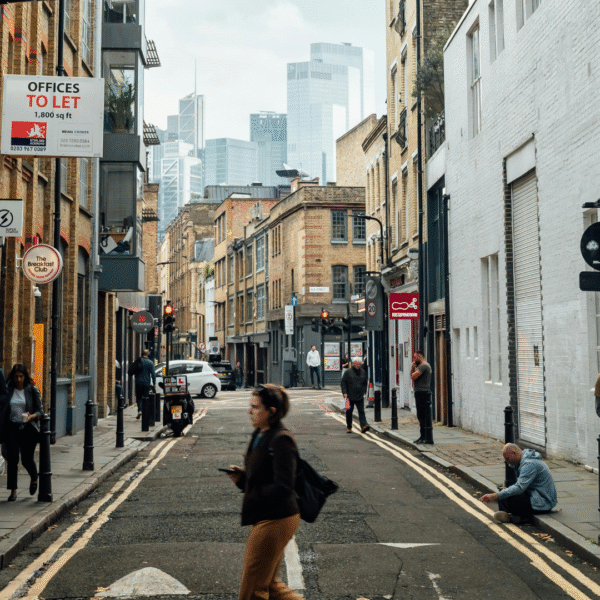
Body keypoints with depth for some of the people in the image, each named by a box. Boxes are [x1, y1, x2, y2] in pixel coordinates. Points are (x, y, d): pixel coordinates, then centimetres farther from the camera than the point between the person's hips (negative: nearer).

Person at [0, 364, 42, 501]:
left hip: (28, 428, -1)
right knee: (12, 459, -5)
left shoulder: (32, 390, -1)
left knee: (27, 460, 4)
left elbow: (40, 411, -1)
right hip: (11, 428, 1)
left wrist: (31, 416, -21)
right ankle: (13, 490, 6)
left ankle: (34, 479, 35)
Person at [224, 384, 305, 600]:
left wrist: (253, 494, -16)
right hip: (266, 518, 10)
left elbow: (283, 487, -25)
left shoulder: (281, 441, -21)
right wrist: (241, 476, 0)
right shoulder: (260, 435, 9)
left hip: (274, 520, -10)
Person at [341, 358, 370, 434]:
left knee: (361, 411, -7)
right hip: (350, 396, -2)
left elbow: (365, 382, 19)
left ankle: (363, 426, -15)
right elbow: (343, 382, -3)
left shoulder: (363, 372, 9)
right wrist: (345, 392, -11)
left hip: (360, 397, 2)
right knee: (349, 412, 6)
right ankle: (349, 427, 18)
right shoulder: (348, 372, -4)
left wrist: (364, 392, 13)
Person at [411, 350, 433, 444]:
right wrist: (413, 367, 8)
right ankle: (423, 436, 21)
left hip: (422, 393, -11)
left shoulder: (424, 365, -13)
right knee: (421, 416, 15)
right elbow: (413, 377, 20)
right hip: (420, 393, 11)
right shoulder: (422, 365, 20)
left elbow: (413, 377, -20)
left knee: (425, 417, -10)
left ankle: (428, 438, -10)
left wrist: (413, 371, 1)